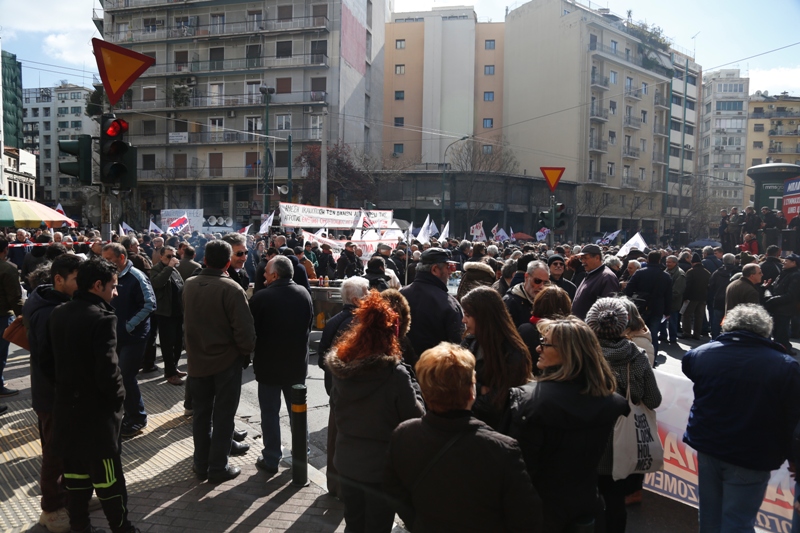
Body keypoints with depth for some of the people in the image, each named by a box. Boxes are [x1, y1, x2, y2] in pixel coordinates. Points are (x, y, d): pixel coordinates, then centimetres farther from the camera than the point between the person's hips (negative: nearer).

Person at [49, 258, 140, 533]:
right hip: (96, 410, -8)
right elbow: (108, 370, -25)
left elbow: (51, 356, 11)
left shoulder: (57, 313, 3)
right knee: (108, 477, 7)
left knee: (75, 472, 19)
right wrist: (119, 396, -7)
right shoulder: (101, 318, -23)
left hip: (65, 405, 8)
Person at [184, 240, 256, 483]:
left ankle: (201, 463, 28)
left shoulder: (189, 285, -1)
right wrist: (246, 352, -6)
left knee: (201, 413, 17)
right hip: (227, 360, -5)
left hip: (197, 360, 5)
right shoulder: (232, 289, -20)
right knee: (223, 415, 7)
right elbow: (244, 329, -21)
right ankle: (218, 467, 14)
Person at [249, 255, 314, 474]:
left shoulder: (261, 297, -18)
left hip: (269, 363, -4)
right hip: (297, 362, 4)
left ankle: (271, 459, 15)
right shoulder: (304, 293, -4)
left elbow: (251, 330, -9)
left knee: (270, 412, 8)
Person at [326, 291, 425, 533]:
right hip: (381, 468, -5)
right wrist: (411, 384, -5)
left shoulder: (339, 366, -7)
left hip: (346, 463, 5)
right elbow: (416, 418, -15)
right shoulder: (395, 373, -25)